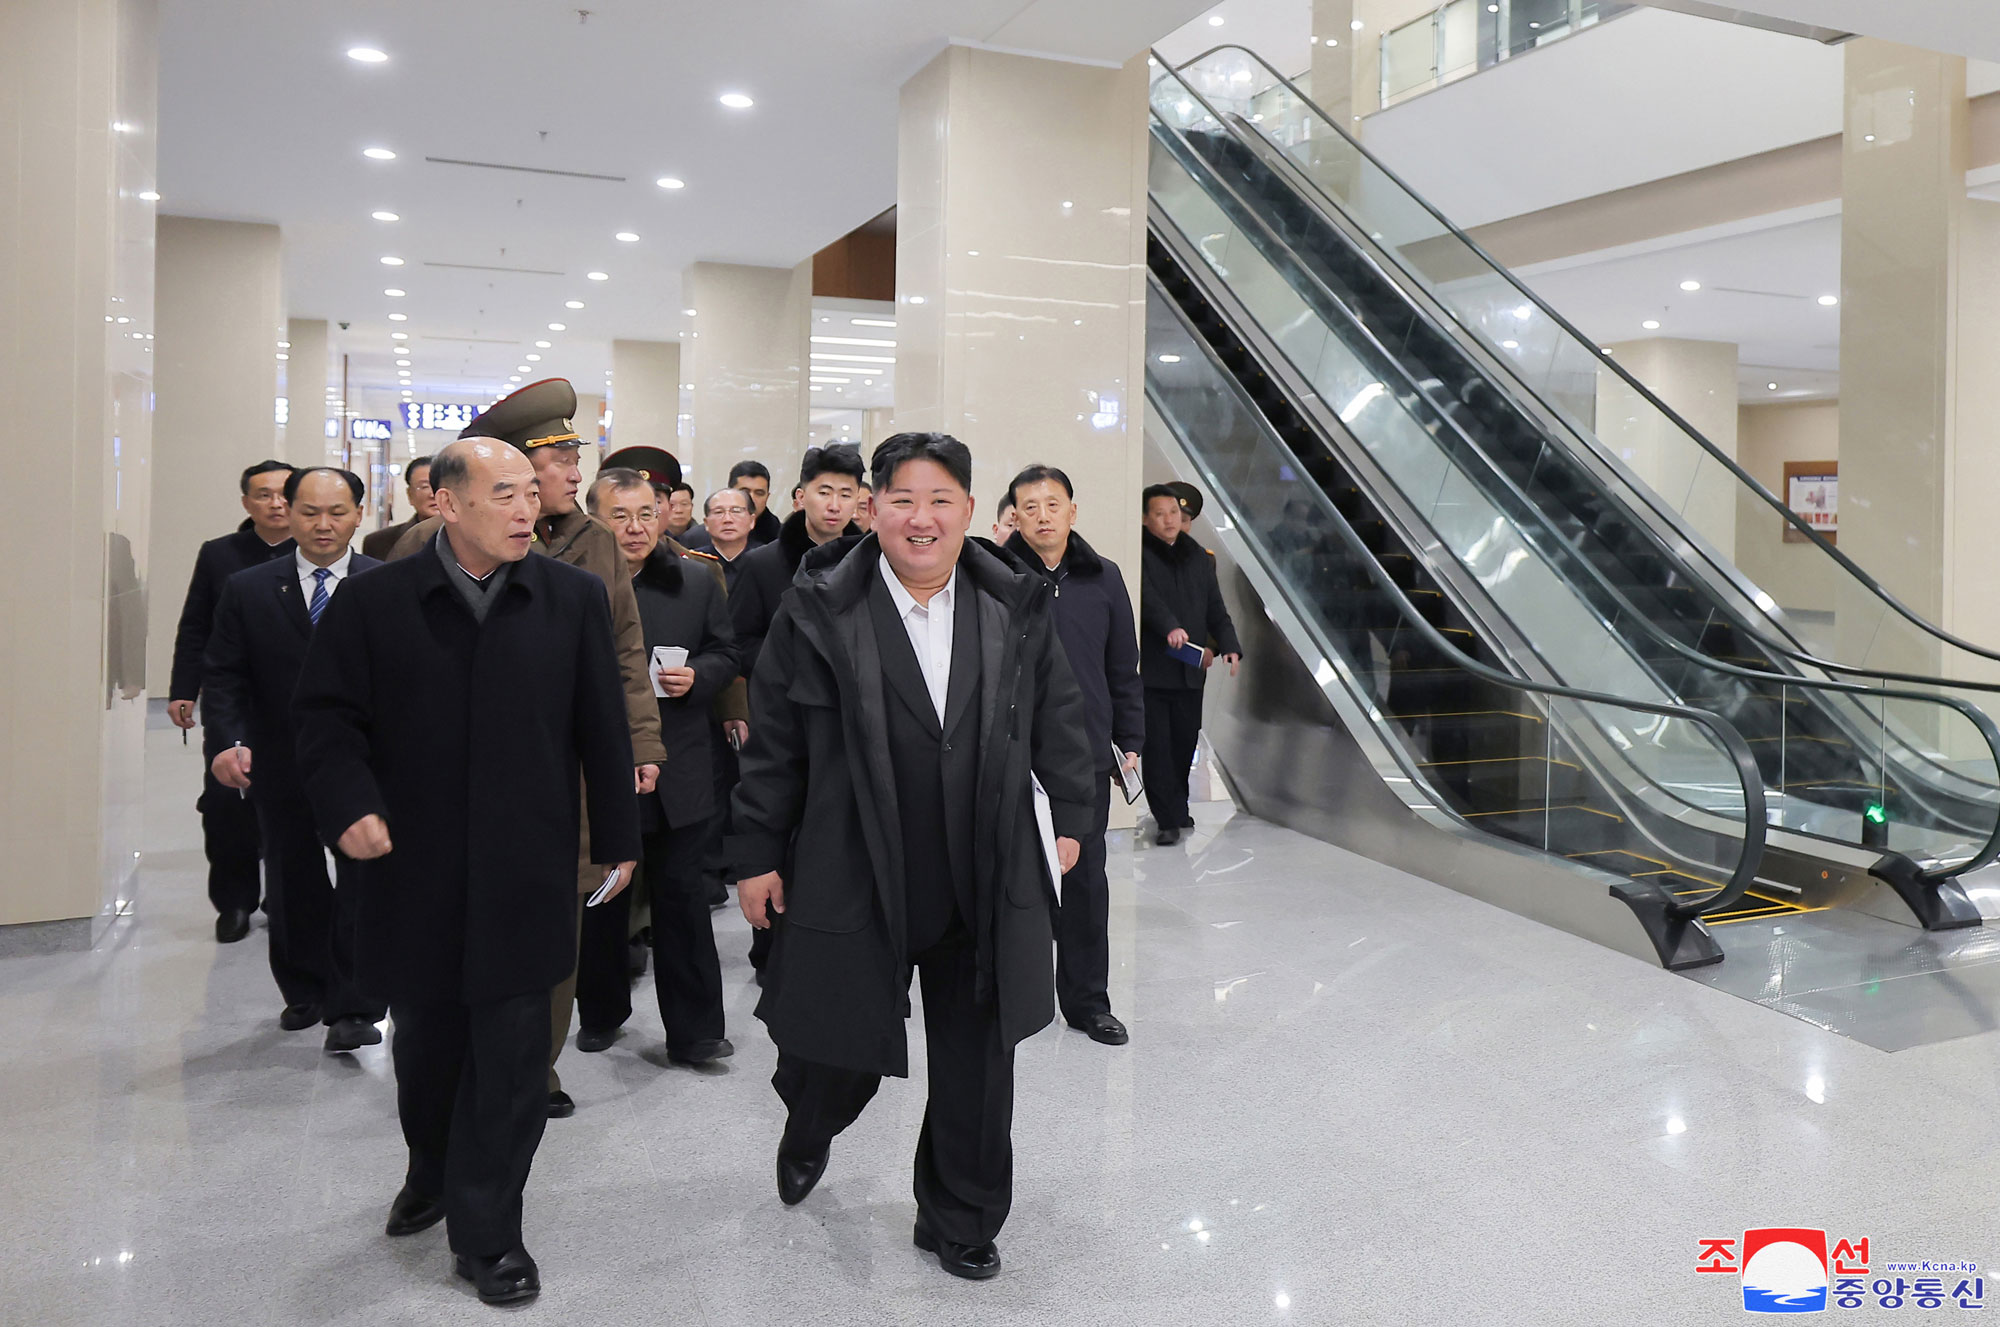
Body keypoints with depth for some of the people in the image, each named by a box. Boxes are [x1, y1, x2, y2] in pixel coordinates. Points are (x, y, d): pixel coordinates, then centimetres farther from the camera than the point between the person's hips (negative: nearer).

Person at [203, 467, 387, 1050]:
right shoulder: (248, 590, 2)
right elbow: (223, 675, 1)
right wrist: (229, 742, -15)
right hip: (282, 767, 3)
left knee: (364, 882, -3)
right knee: (293, 887, 16)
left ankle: (352, 1009, 7)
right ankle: (305, 993, 35)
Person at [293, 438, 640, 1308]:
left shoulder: (574, 598, 0)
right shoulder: (373, 602, -1)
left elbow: (602, 726, 3)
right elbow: (326, 715, 2)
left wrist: (616, 837, 5)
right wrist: (348, 806, -14)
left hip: (526, 874, 0)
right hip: (413, 870, 1)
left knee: (512, 1053, 3)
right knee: (425, 1037, 18)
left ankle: (486, 1230, 20)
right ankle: (431, 1171, 45)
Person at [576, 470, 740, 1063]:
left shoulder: (697, 580, 3)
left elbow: (726, 653, 9)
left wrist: (698, 676, -10)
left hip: (677, 767, 1)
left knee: (679, 893, 5)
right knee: (601, 897, 14)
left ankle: (694, 1030, 12)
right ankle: (600, 1013, 33)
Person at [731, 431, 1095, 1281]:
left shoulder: (1016, 608, 0)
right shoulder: (819, 611, -7)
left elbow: (1058, 720, 11)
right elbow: (773, 742, -2)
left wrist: (1069, 818, 11)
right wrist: (758, 856, -1)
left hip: (986, 885, 2)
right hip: (854, 883, -2)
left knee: (977, 1068, 12)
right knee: (839, 1051, 14)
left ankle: (960, 1220, 35)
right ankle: (807, 1136, 51)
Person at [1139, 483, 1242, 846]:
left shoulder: (1200, 558, 15)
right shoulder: (1139, 555, -4)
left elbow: (1216, 608, 14)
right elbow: (1147, 597, -19)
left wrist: (1229, 646, -2)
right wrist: (1170, 627, -36)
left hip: (1190, 670, 5)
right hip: (1151, 669, -5)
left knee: (1185, 741, 12)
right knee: (1157, 745, -5)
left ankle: (1177, 807, 30)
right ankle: (1167, 819, 0)